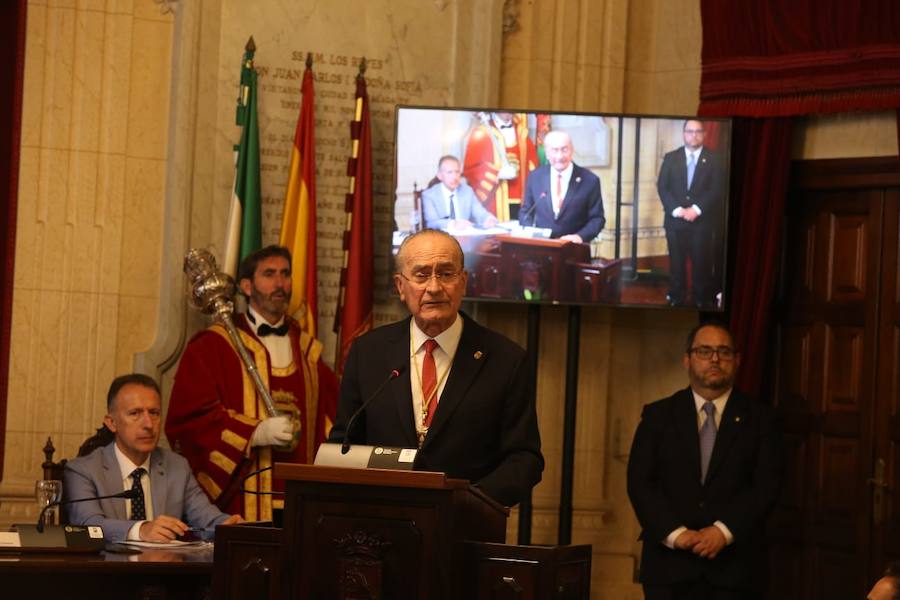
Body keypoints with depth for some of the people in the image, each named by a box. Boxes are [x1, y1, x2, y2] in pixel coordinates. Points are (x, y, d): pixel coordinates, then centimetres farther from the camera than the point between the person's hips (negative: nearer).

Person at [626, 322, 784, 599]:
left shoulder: (761, 419, 9)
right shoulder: (658, 415, 11)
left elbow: (766, 485, -1)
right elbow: (639, 481, 2)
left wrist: (724, 530, -14)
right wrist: (675, 532, -12)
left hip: (735, 568, -1)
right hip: (670, 564, 1)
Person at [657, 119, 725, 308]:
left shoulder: (713, 159, 5)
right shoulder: (671, 158, 10)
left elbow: (717, 189, -3)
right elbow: (662, 187, 3)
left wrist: (697, 209, -13)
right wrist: (676, 209, -11)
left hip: (702, 220, -1)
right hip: (675, 220, 2)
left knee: (702, 263, -2)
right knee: (676, 263, 3)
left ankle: (703, 302, 3)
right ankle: (676, 301, 9)